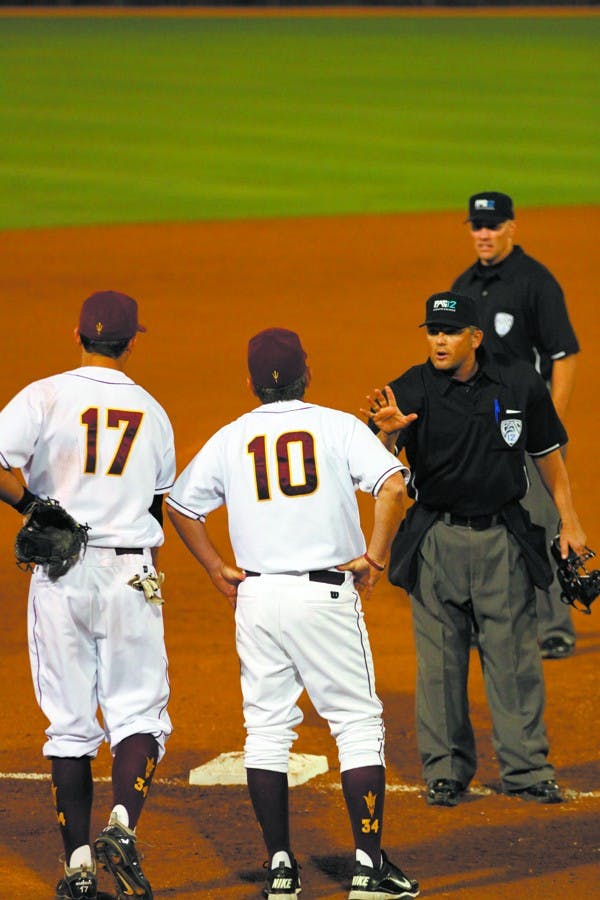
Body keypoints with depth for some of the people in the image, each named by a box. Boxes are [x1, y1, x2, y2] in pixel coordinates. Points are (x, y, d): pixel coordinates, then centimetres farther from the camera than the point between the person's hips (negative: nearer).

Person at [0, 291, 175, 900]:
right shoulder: (152, 412, 9)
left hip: (60, 576, -1)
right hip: (132, 574, 1)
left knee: (69, 724, 5)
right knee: (138, 712, 4)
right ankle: (122, 825, -20)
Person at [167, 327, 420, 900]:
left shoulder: (230, 439, 9)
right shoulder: (338, 426, -1)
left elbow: (180, 506, 14)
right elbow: (392, 486, -14)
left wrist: (218, 570, 16)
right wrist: (373, 557, -7)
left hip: (256, 596, 3)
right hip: (326, 594, -3)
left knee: (266, 729, 10)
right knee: (359, 724, 2)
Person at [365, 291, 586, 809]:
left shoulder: (520, 386, -1)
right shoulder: (412, 391, -7)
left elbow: (548, 455, 11)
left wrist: (570, 523, 8)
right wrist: (386, 432, -41)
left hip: (502, 538, 1)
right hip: (437, 539, -1)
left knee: (514, 654, 2)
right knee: (440, 660, 3)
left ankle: (526, 769, 8)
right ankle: (447, 771, 12)